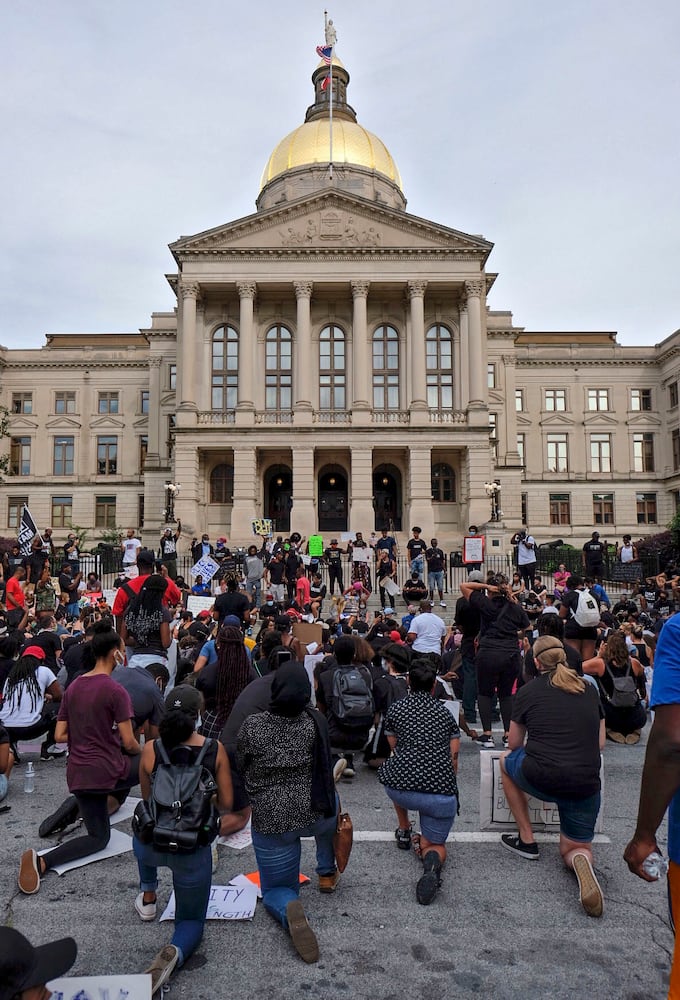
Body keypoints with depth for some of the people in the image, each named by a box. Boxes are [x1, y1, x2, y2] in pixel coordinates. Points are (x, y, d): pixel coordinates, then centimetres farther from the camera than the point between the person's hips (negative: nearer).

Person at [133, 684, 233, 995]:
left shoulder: (150, 749, -12)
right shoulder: (215, 749, -13)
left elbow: (146, 798, 5)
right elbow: (226, 804, -4)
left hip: (152, 846, 2)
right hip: (193, 851, -2)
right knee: (191, 919, 19)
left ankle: (148, 898, 40)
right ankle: (174, 952, -11)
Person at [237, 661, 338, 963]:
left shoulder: (252, 726, -18)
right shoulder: (316, 722, -14)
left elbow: (241, 767, 1)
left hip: (270, 821, -1)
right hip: (316, 815, 1)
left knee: (275, 890, 20)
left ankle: (289, 909, -15)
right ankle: (327, 873, 41)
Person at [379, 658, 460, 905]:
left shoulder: (395, 710, 11)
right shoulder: (445, 713, 14)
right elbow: (453, 759, 15)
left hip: (401, 789, 0)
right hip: (442, 793, 0)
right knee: (434, 844, 20)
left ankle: (404, 831, 35)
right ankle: (433, 861, -15)